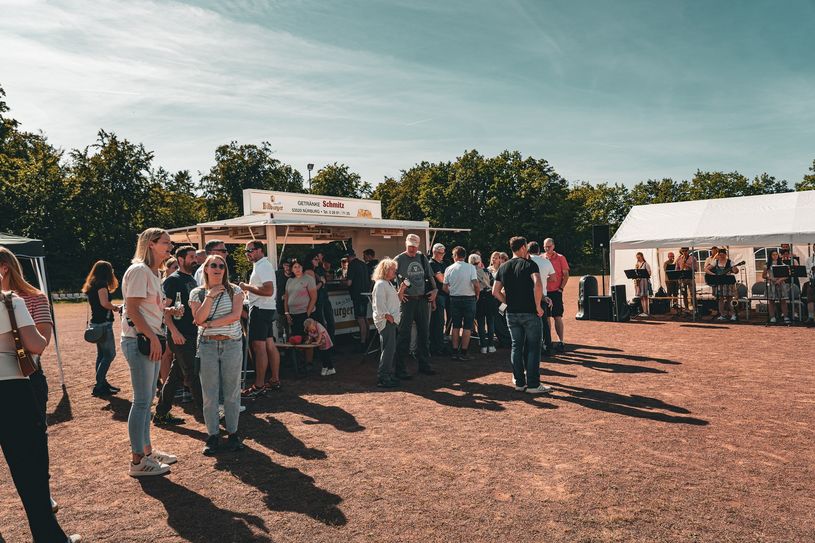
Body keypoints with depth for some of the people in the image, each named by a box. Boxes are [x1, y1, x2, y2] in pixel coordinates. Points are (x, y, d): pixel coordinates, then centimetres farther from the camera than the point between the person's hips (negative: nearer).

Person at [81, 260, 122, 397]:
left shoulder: (91, 285, 15)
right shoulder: (101, 284, -12)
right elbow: (105, 303, -23)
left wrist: (113, 306, 14)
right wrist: (115, 307, -6)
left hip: (95, 324, 10)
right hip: (103, 324, -10)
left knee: (101, 354, 15)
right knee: (109, 354, -5)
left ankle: (102, 383, 22)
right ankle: (99, 386, -5)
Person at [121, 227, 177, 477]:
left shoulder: (154, 273, 17)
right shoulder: (138, 270, -12)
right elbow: (132, 309, -18)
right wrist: (152, 337, -20)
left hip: (150, 341, 10)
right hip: (138, 340, -10)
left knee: (146, 400, 16)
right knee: (142, 400, -4)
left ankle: (147, 450, 27)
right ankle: (137, 461, 5)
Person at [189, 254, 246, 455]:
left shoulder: (234, 290, 4)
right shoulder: (197, 293, 5)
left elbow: (235, 315, -9)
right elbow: (199, 319, -8)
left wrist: (209, 323, -11)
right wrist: (210, 296, -12)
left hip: (232, 344, 0)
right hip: (207, 346, 1)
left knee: (232, 391, 5)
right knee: (209, 393, 4)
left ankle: (233, 433, 17)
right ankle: (213, 435, 15)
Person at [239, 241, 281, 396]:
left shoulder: (262, 266, -14)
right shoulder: (262, 265, 19)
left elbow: (268, 290, -25)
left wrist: (248, 287, -17)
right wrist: (248, 290, 13)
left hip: (260, 309, -11)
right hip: (266, 309, 11)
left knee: (258, 346, -8)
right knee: (270, 344, 12)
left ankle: (259, 386, -5)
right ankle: (275, 380, 19)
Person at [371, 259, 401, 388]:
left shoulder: (389, 284, 21)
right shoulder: (380, 284, -11)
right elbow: (379, 304, -19)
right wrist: (387, 316, -20)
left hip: (392, 320, 10)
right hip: (385, 321, -10)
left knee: (391, 349, 13)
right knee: (388, 348, -10)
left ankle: (389, 375, 21)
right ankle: (382, 378, -6)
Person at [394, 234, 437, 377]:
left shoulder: (422, 258, 12)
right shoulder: (399, 259, -4)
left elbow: (430, 276, 20)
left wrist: (434, 289, 6)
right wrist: (397, 293, -11)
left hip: (423, 299, 6)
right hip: (407, 301, -5)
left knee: (423, 332, 12)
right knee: (404, 334, -4)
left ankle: (424, 364, 25)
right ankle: (400, 368, 3)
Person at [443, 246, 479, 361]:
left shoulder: (449, 269, 0)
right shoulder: (471, 267, -8)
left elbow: (445, 288, 2)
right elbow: (476, 284, -17)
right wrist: (477, 294, 0)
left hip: (454, 299, 3)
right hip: (469, 299, -3)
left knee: (456, 326, 12)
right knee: (467, 327, 4)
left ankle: (455, 351, 14)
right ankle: (463, 352, 3)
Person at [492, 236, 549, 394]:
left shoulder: (503, 267, 9)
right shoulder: (529, 264, -8)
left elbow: (495, 292, 8)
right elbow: (538, 284, -25)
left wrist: (509, 303, 14)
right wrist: (538, 306, -16)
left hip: (511, 314, 5)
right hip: (529, 312, -5)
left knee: (516, 346, 12)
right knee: (533, 348, 2)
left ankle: (519, 382, 17)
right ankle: (533, 384, 5)